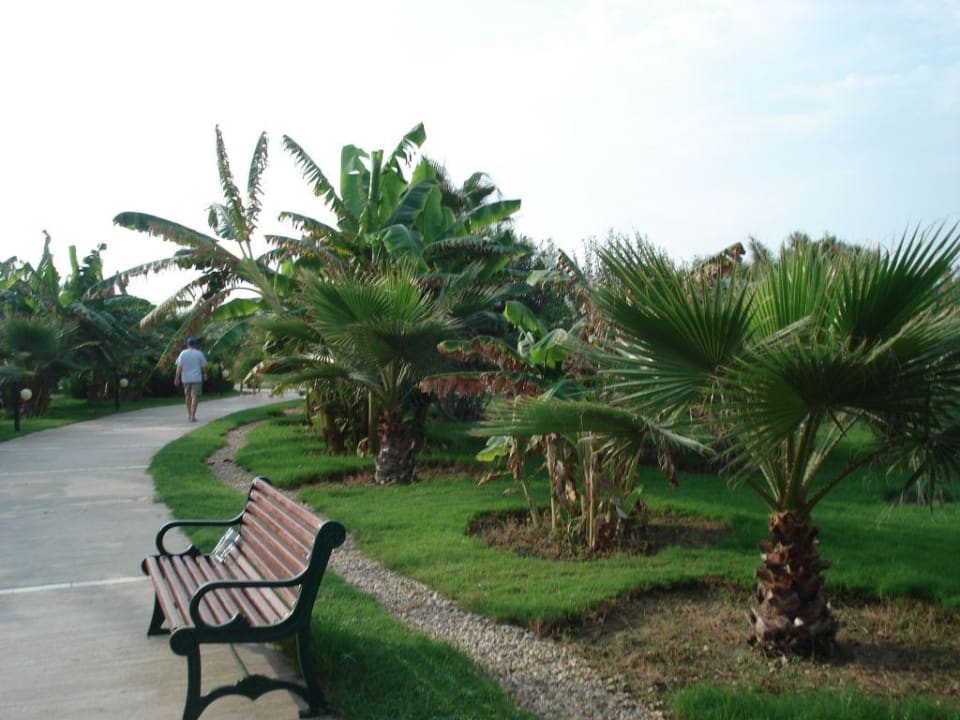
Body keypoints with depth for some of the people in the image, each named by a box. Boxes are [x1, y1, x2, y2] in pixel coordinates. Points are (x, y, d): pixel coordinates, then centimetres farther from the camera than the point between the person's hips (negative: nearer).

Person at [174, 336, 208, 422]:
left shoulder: (183, 353, -2)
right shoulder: (199, 353, -5)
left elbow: (179, 367, -7)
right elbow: (203, 366, 1)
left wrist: (177, 378, -4)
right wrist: (205, 374, 18)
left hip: (186, 378, 3)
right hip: (196, 378, -2)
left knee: (187, 395, 19)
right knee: (195, 396, -2)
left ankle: (189, 414, 27)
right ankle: (193, 416, -11)